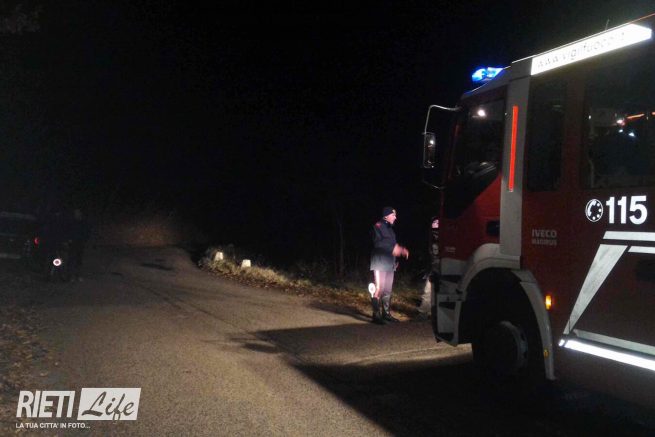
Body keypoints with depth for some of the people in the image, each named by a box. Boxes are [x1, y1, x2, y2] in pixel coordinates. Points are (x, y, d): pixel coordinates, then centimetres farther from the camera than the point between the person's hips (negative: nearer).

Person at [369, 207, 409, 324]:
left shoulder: (390, 229, 19)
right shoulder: (378, 226, -6)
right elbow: (378, 243, -19)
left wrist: (402, 250, 6)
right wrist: (393, 248, -24)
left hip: (390, 263, 8)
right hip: (380, 263, -8)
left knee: (388, 289, 11)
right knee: (379, 288, -11)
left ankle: (386, 313, 18)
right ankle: (376, 315, -8)